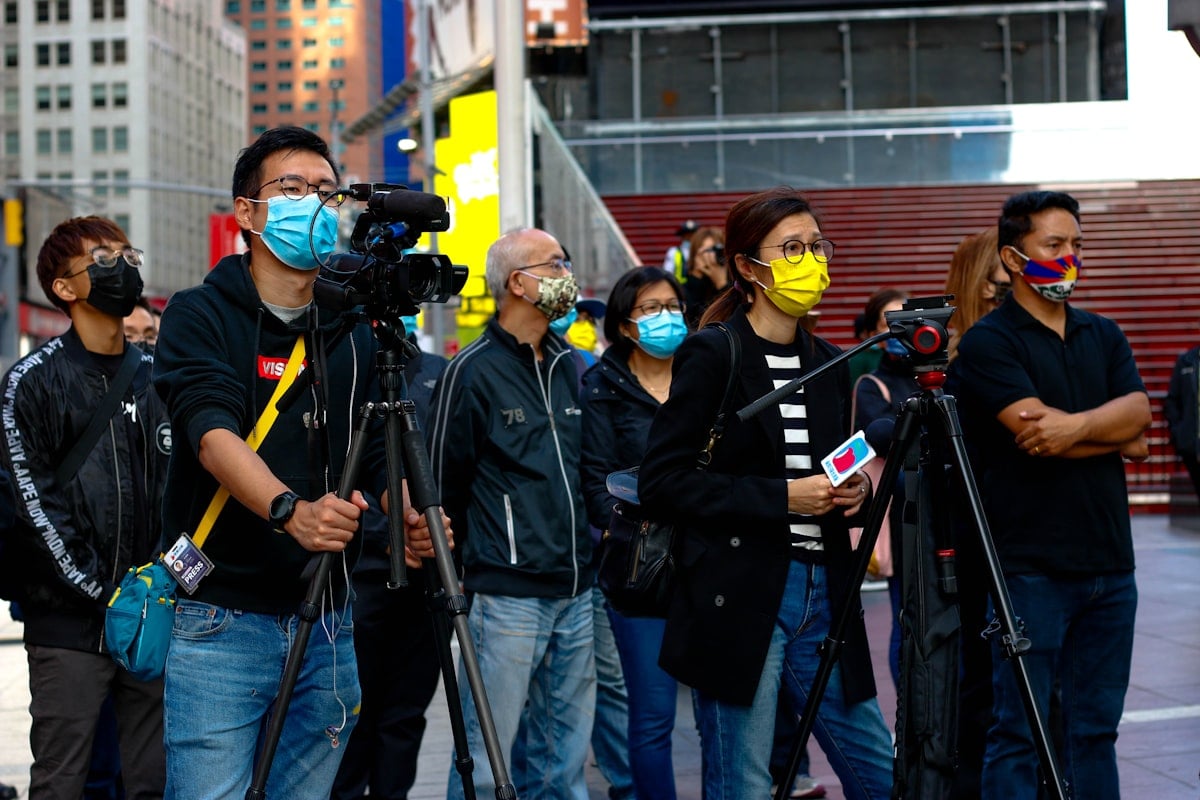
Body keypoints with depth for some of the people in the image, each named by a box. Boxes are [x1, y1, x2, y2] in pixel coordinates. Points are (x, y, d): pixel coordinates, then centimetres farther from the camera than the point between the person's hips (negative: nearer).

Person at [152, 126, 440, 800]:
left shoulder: (355, 334, 12)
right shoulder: (200, 316, -2)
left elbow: (382, 452, 4)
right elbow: (215, 436, -18)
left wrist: (410, 515, -19)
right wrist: (290, 509, -37)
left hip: (327, 626, 4)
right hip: (222, 622, -4)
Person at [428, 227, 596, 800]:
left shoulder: (567, 365, 14)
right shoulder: (473, 371, -7)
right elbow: (444, 484, -3)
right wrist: (480, 553, 2)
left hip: (574, 590, 7)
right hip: (508, 596, -7)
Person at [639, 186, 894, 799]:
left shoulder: (827, 363, 14)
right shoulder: (711, 355, -6)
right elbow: (661, 481, -11)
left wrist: (854, 494, 2)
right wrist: (781, 496, -16)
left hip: (823, 595, 6)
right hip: (738, 600, -6)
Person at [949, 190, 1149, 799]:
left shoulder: (1104, 336, 14)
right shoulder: (986, 344, -5)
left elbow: (1138, 416, -2)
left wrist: (1077, 425, -18)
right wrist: (1112, 432, -7)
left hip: (1109, 562, 6)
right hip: (1031, 570, -6)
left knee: (1095, 727, 13)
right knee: (1020, 733, -2)